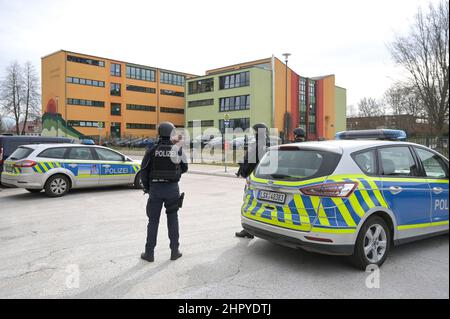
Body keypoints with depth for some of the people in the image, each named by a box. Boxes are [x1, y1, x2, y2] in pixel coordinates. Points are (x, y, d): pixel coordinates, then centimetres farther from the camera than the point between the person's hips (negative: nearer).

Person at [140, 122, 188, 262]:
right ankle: (175, 252, 17)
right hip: (172, 188, 1)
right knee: (173, 219, 13)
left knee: (153, 220, 9)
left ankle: (149, 253, 15)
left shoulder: (152, 150, -5)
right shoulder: (178, 149, -2)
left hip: (155, 188, -1)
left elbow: (144, 171, -5)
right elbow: (184, 168, 7)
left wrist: (146, 187, 8)